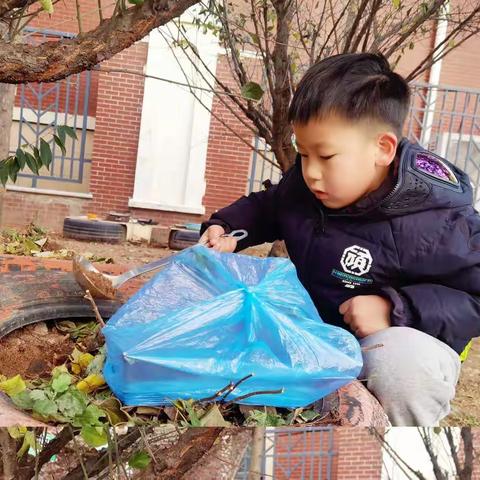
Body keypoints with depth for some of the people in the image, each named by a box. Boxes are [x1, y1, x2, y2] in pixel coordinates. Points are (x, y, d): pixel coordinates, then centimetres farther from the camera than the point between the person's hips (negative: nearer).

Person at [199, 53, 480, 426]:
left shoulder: (439, 225, -25)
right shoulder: (301, 186, -6)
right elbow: (266, 207, 16)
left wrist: (397, 309, -31)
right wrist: (226, 228, -3)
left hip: (397, 340, -6)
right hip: (309, 321, 6)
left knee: (405, 365, -41)